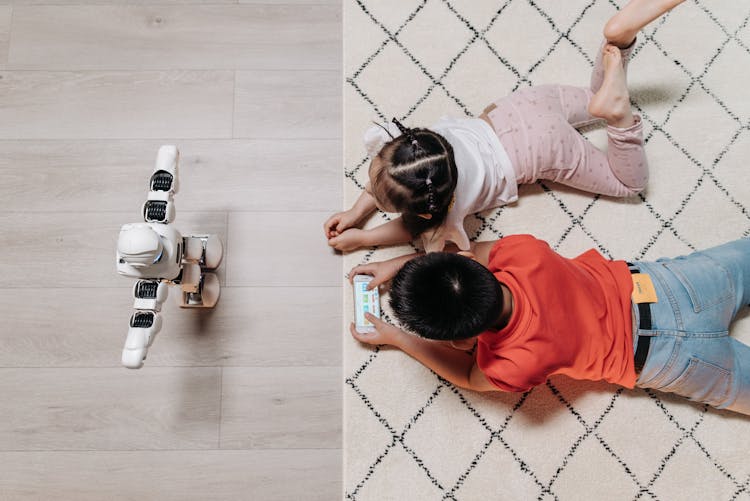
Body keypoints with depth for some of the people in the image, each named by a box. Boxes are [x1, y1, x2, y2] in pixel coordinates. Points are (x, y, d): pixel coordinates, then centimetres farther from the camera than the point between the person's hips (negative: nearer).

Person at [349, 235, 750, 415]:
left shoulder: (515, 366, -32)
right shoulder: (524, 253, -28)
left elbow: (469, 376, -6)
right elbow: (476, 250, -3)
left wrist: (395, 339, -3)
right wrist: (399, 263, -1)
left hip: (663, 357, -3)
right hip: (648, 282, 4)